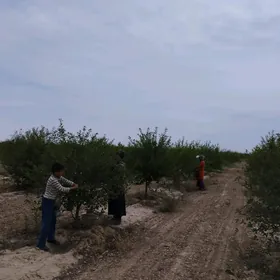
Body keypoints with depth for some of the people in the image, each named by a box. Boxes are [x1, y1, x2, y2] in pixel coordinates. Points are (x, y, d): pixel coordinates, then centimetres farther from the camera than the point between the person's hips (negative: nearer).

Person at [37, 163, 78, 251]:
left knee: (53, 221, 21)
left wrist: (74, 184, -4)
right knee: (46, 223, -5)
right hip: (47, 202, -10)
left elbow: (66, 181, 12)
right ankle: (41, 244, 3)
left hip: (52, 201, 10)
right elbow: (62, 189, -25)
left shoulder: (58, 177, 0)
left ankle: (50, 238, 38)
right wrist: (72, 188, -12)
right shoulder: (53, 180, -28)